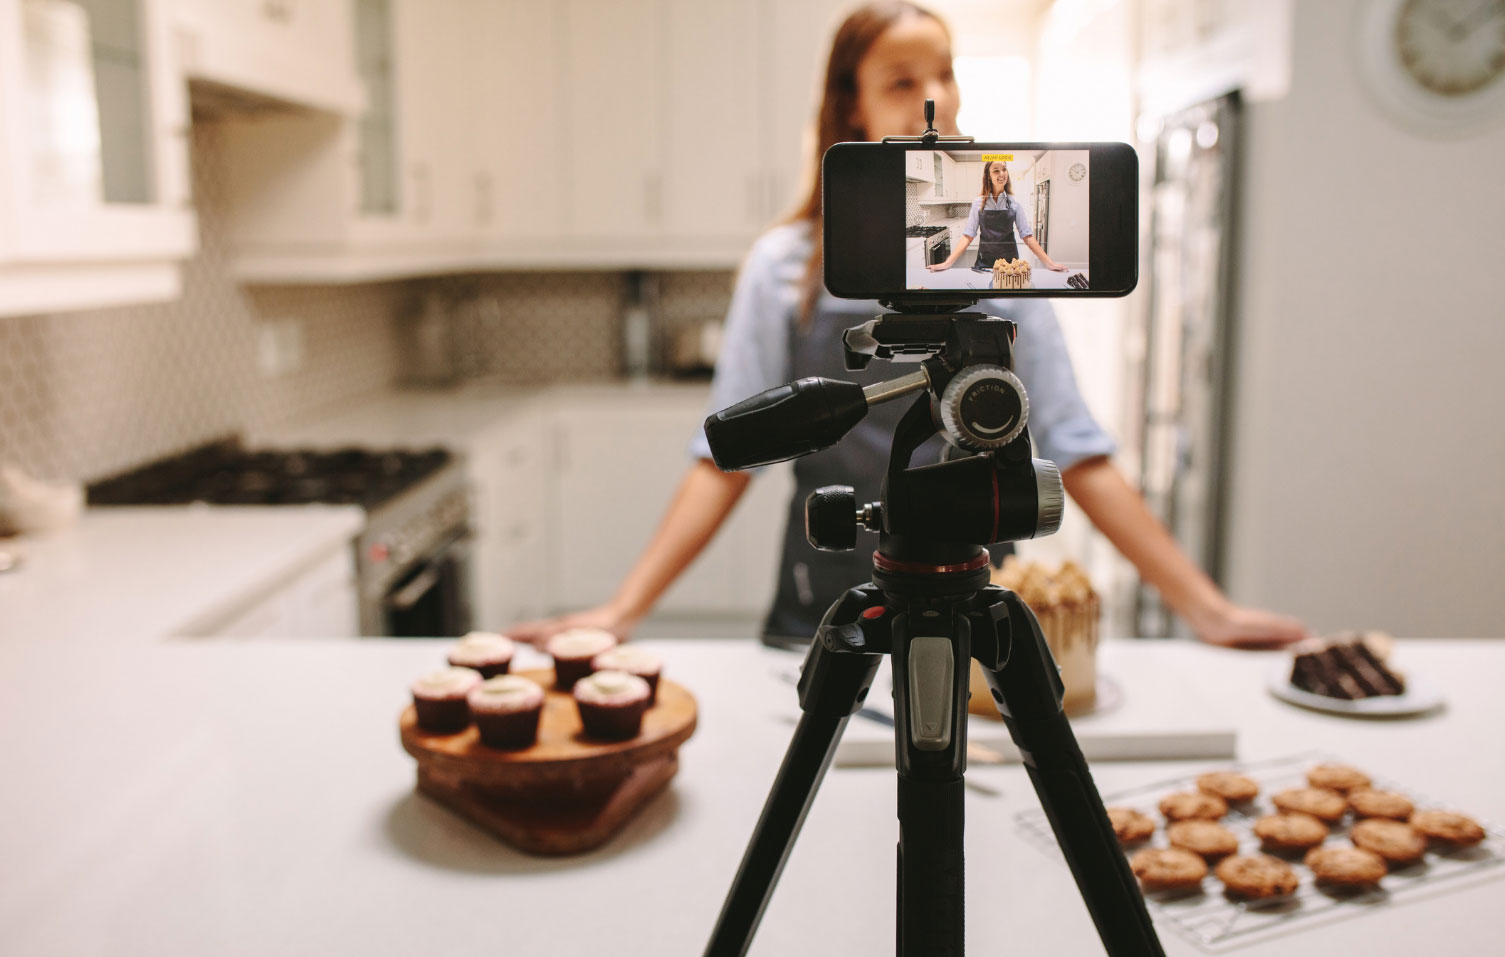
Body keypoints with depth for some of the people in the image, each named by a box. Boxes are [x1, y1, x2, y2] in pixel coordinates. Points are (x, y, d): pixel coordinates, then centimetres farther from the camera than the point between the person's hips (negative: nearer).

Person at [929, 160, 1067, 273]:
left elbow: (1027, 236, 1)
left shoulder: (1015, 203, 2)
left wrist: (1049, 262, -7)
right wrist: (947, 263, -13)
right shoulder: (979, 203, 0)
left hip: (1009, 260, 0)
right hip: (984, 262, 0)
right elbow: (968, 236, -2)